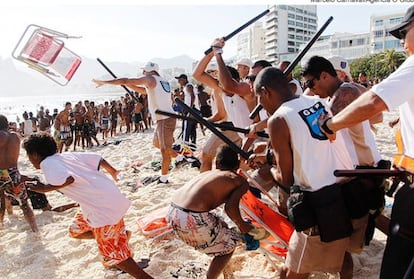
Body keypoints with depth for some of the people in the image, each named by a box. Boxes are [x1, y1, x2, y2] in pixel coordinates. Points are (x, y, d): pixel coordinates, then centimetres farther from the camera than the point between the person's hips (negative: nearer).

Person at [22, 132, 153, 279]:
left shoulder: (47, 163, -6)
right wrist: (112, 171, 33)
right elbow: (97, 158, 16)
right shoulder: (68, 155, 15)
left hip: (104, 207, -9)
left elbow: (68, 178, -25)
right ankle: (120, 234, 23)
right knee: (76, 231, 25)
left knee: (113, 256, 3)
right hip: (111, 197, 9)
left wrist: (45, 188, -9)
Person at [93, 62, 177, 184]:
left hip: (165, 119, -9)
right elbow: (144, 91, 29)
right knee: (157, 143, 22)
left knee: (164, 149, -3)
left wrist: (102, 82, 0)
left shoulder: (149, 79, -8)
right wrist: (128, 84, 22)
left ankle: (163, 179, 4)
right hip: (164, 118, 9)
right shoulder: (162, 81, 17)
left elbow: (125, 81, -8)